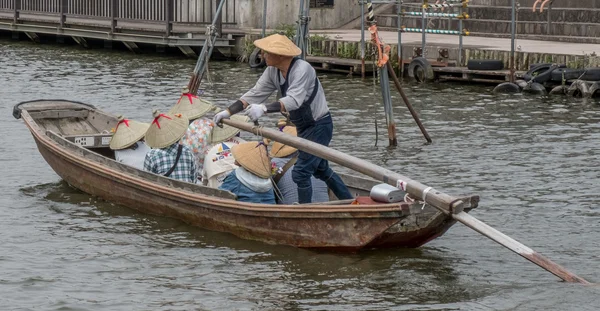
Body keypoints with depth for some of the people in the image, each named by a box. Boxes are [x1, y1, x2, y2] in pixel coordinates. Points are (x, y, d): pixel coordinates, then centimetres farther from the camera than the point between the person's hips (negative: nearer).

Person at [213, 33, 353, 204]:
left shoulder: (302, 69, -29)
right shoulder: (273, 71, -3)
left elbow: (293, 100, -41)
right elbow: (255, 94, 0)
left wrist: (264, 109, -52)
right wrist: (228, 112, -8)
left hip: (320, 126, -10)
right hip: (304, 127, 10)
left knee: (300, 173, -12)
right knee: (320, 169, 23)